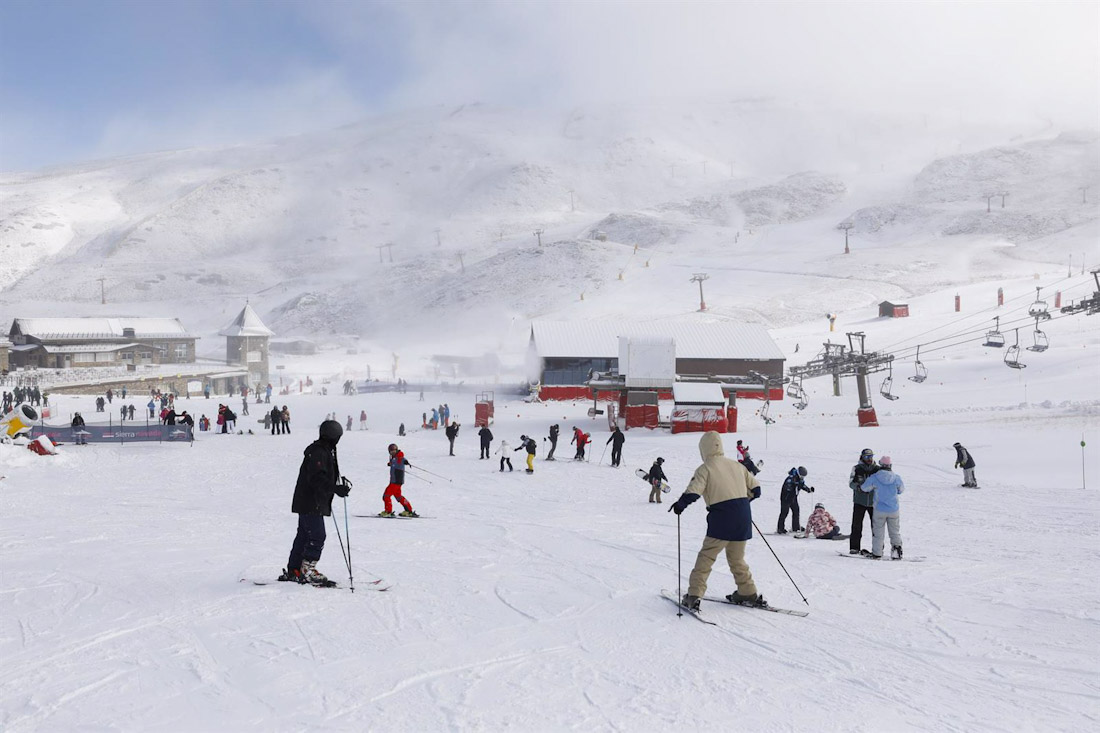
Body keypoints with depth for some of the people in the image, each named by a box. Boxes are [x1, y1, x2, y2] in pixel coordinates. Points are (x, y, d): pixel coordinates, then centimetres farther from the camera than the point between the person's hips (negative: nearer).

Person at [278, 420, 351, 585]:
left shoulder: (324, 451, 15)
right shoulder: (318, 452, -18)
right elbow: (317, 479, -27)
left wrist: (340, 483, 18)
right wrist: (337, 489, -30)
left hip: (308, 502, 11)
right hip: (311, 504, -11)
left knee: (304, 536, 15)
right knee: (317, 537, -10)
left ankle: (293, 571, 22)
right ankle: (307, 571, -6)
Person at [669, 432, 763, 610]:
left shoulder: (705, 469, -3)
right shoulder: (737, 465, 14)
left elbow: (693, 492, -15)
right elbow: (755, 489, 18)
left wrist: (679, 505, 1)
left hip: (722, 518, -5)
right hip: (743, 517, 5)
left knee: (706, 556, 2)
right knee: (737, 558, 22)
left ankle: (694, 596, -3)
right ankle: (748, 593, 25)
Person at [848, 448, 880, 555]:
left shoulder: (877, 469, 5)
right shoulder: (857, 469, 1)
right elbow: (851, 483, 0)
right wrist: (858, 487, -21)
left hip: (873, 501, 1)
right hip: (860, 501, -1)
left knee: (876, 525, 2)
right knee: (857, 525, 0)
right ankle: (854, 548, 7)